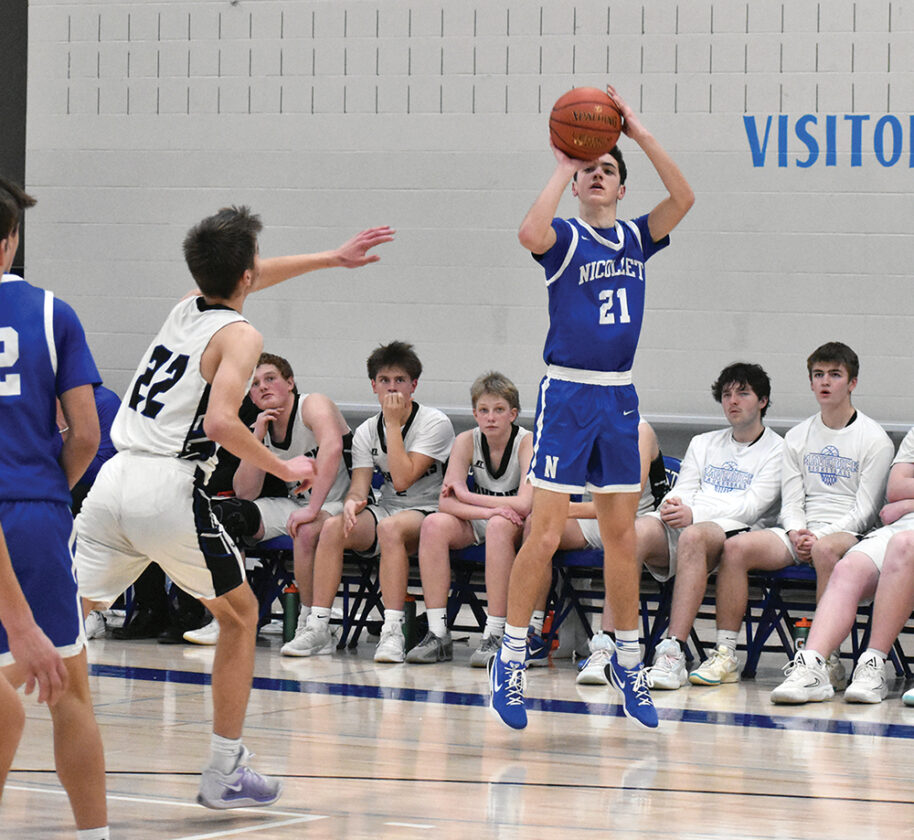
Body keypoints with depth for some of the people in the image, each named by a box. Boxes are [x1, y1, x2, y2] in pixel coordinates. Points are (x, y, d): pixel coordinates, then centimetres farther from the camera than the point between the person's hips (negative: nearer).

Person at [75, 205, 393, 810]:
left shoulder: (186, 308, 20)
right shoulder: (239, 336, -2)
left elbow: (245, 280, 41)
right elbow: (220, 423, -18)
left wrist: (332, 259, 47)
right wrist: (284, 469, -5)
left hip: (113, 481, 6)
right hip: (169, 489, -6)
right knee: (240, 615, 15)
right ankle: (225, 773, 16)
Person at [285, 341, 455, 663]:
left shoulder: (435, 423, -8)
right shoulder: (366, 432, 9)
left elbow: (402, 479, -18)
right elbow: (360, 486, 0)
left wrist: (393, 424, -15)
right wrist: (352, 502, -24)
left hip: (428, 514, -5)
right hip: (385, 510, 5)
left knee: (390, 527, -38)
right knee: (332, 526, -24)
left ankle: (392, 633, -42)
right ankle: (318, 627, -25)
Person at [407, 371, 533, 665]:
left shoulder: (527, 442, -16)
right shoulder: (467, 441, -6)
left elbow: (524, 504, -29)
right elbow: (446, 502, -15)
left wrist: (467, 496, -21)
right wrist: (487, 510, -32)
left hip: (520, 529, -4)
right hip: (477, 523, 4)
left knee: (499, 525, -37)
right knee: (434, 524, -25)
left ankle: (495, 635, -37)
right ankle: (438, 634, -27)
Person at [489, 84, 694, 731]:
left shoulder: (635, 238, 10)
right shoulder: (566, 238, -3)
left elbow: (683, 199, -7)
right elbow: (530, 233, -28)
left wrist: (641, 134, -10)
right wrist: (563, 165, -18)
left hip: (619, 398, 5)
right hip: (567, 393, -5)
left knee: (621, 533, 9)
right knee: (546, 533, -7)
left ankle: (628, 661, 18)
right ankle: (511, 658, 2)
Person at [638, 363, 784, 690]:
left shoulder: (778, 451, 10)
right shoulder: (703, 444, 29)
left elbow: (751, 506, -4)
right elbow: (683, 493, 17)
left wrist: (694, 514, -18)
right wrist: (672, 507, -9)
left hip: (737, 531, -4)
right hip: (681, 528, 4)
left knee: (694, 535, -40)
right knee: (638, 530, -31)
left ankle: (673, 652, -49)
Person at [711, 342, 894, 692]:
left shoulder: (874, 440, 0)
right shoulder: (797, 437, 16)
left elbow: (865, 509, -5)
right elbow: (791, 501, 11)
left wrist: (819, 536, -17)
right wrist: (796, 533, -11)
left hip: (847, 532, -5)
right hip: (801, 533, 5)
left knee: (825, 550, -41)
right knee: (735, 547, -22)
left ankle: (829, 659, -39)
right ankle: (726, 653, -22)